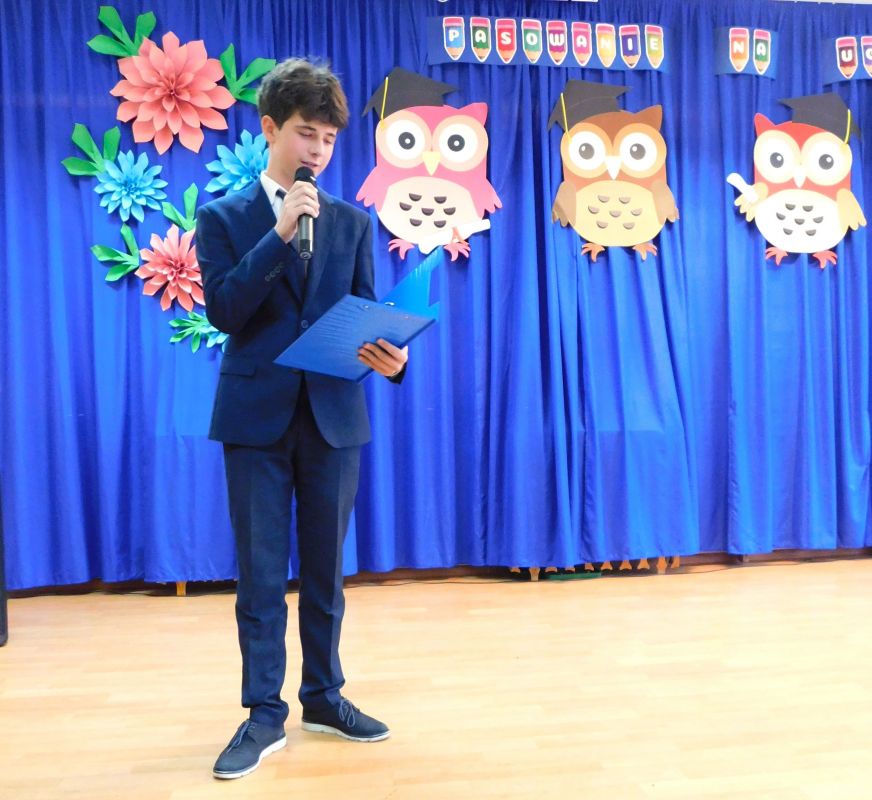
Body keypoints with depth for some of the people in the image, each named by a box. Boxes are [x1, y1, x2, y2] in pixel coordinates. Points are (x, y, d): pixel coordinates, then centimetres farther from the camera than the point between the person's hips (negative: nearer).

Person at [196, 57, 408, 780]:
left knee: (326, 568, 12)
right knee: (261, 572, 5)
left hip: (334, 413, 3)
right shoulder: (223, 217, 3)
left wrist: (387, 354, -17)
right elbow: (224, 312, -10)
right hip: (257, 415, -2)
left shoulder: (352, 222, 10)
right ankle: (265, 716, 18)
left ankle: (324, 696, 29)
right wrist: (280, 232, -16)